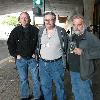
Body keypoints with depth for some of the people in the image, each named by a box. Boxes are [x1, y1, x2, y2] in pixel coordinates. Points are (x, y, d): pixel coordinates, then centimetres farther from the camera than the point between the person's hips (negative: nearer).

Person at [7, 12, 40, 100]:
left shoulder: (35, 30, -3)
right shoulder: (15, 31, 0)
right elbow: (10, 44, 6)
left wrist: (36, 53, -4)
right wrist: (16, 55, -1)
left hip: (33, 58, -1)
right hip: (20, 59, 1)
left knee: (36, 78, 7)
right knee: (23, 79, 13)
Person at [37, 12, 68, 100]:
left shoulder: (61, 31, -7)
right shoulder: (40, 31, 3)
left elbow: (65, 47, 0)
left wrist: (64, 62, 0)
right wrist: (37, 56, 13)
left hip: (57, 63, -3)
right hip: (43, 63, 4)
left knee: (60, 86, 10)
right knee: (45, 86, 16)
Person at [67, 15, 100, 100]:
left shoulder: (90, 37, -15)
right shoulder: (72, 37, 9)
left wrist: (82, 52, -28)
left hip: (83, 73, -7)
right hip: (73, 71, 7)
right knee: (76, 92, 23)